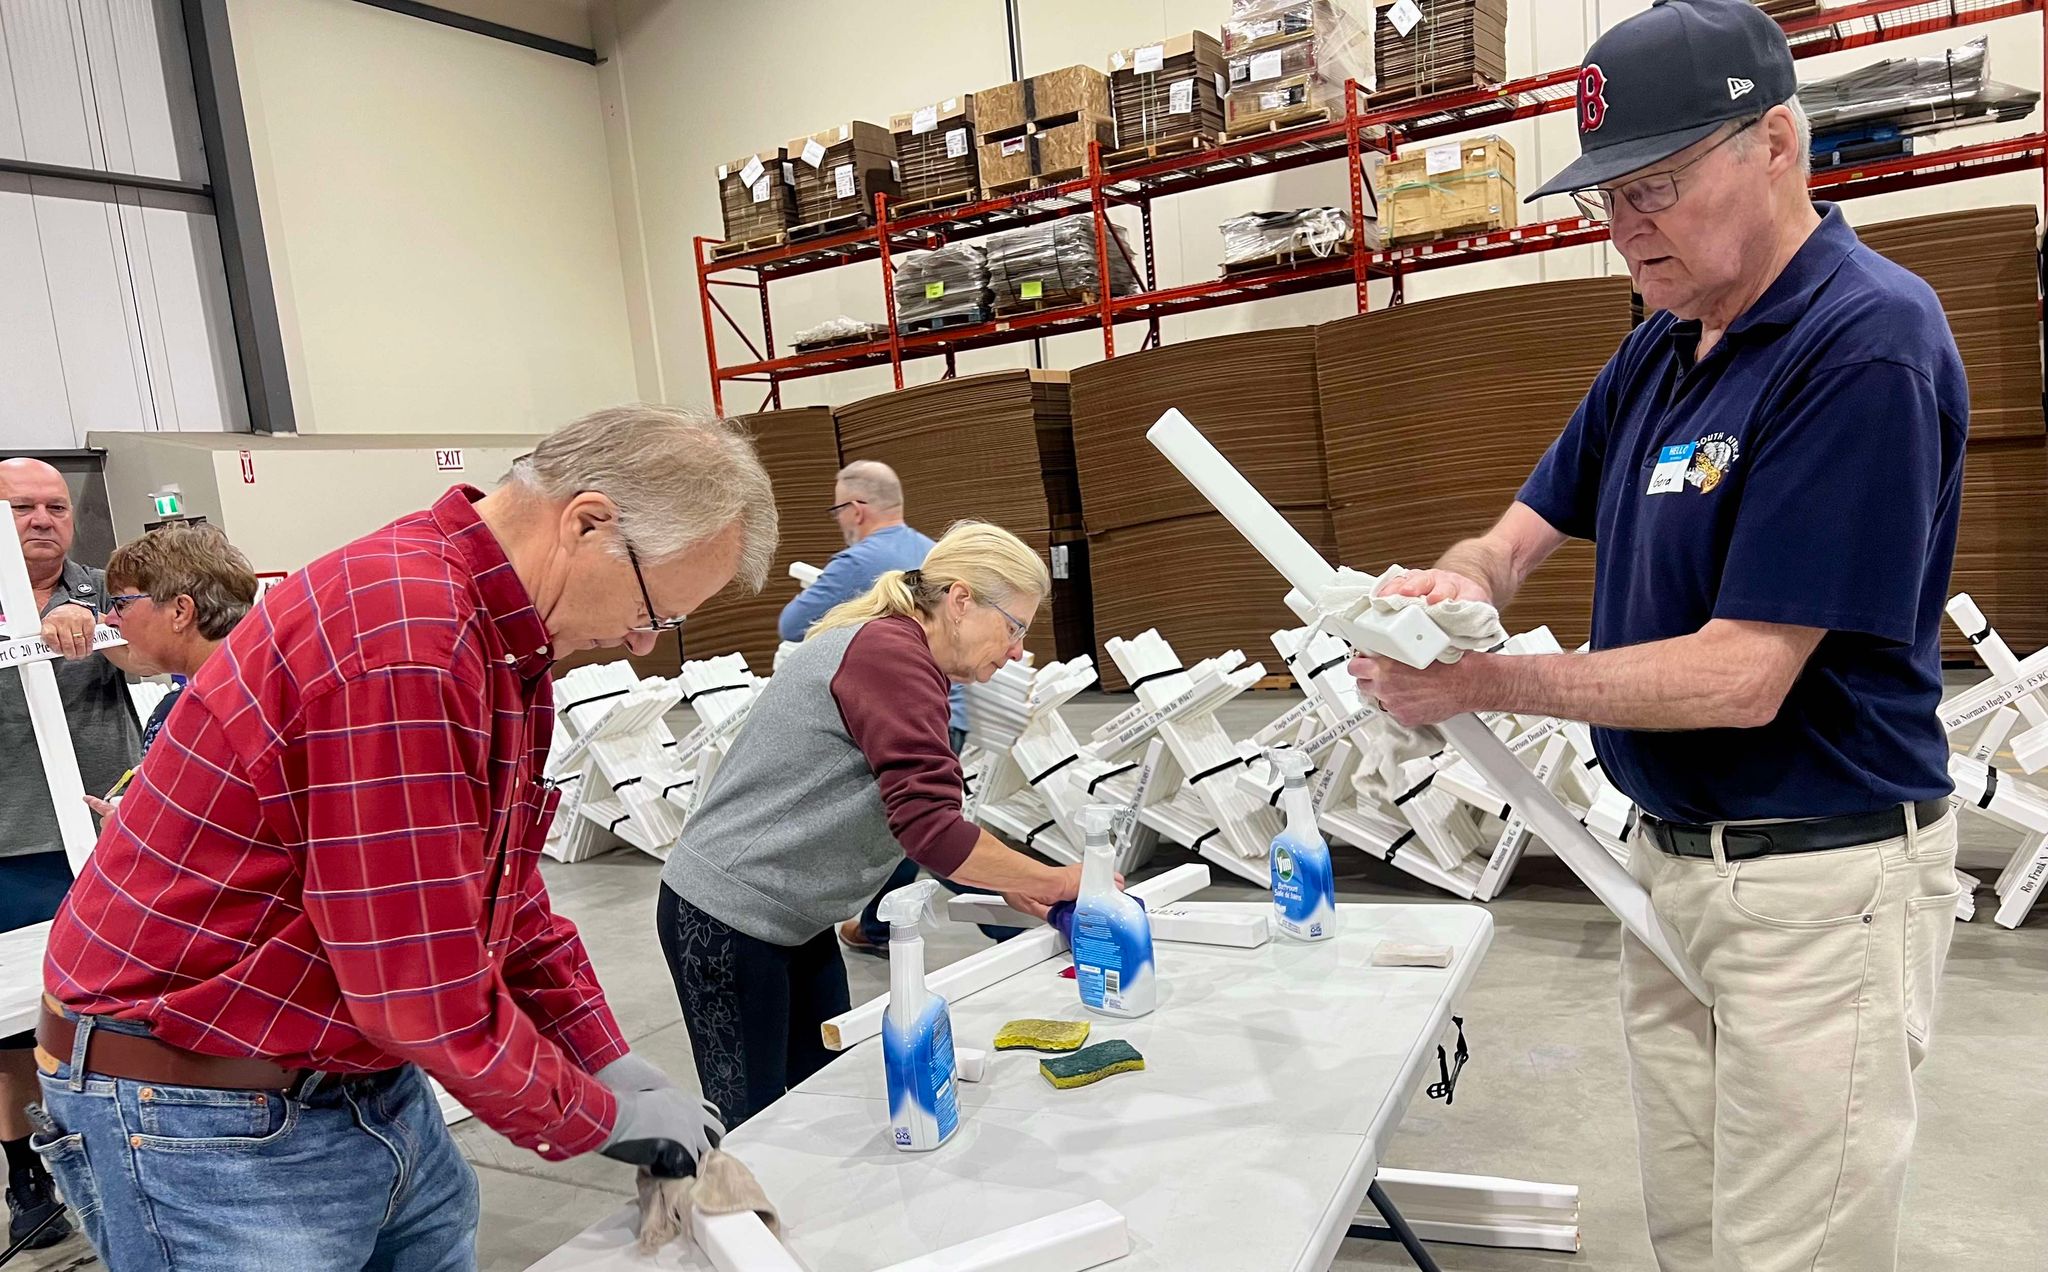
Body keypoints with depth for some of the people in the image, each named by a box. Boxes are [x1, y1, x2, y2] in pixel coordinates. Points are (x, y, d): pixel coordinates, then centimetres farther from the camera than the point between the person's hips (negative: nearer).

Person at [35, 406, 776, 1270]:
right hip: (208, 1120, -8)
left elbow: (504, 891, 11)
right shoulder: (402, 644, -29)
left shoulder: (499, 634, 3)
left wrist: (608, 1064, 6)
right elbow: (428, 996, -26)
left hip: (373, 1086, 8)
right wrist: (599, 1119, -11)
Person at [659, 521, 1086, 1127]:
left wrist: (1008, 882, 2)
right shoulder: (892, 654, -24)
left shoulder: (892, 648, 8)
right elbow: (929, 828, -30)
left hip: (795, 919, 10)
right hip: (727, 917, -10)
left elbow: (916, 814, 12)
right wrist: (1058, 882, -20)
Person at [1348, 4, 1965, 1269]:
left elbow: (1746, 677, -23)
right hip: (1675, 854, 8)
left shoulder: (1865, 343, -19)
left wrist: (1485, 681, -22)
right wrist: (1460, 579, -14)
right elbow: (1526, 531, 9)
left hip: (1822, 878, -8)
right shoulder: (1660, 352, 7)